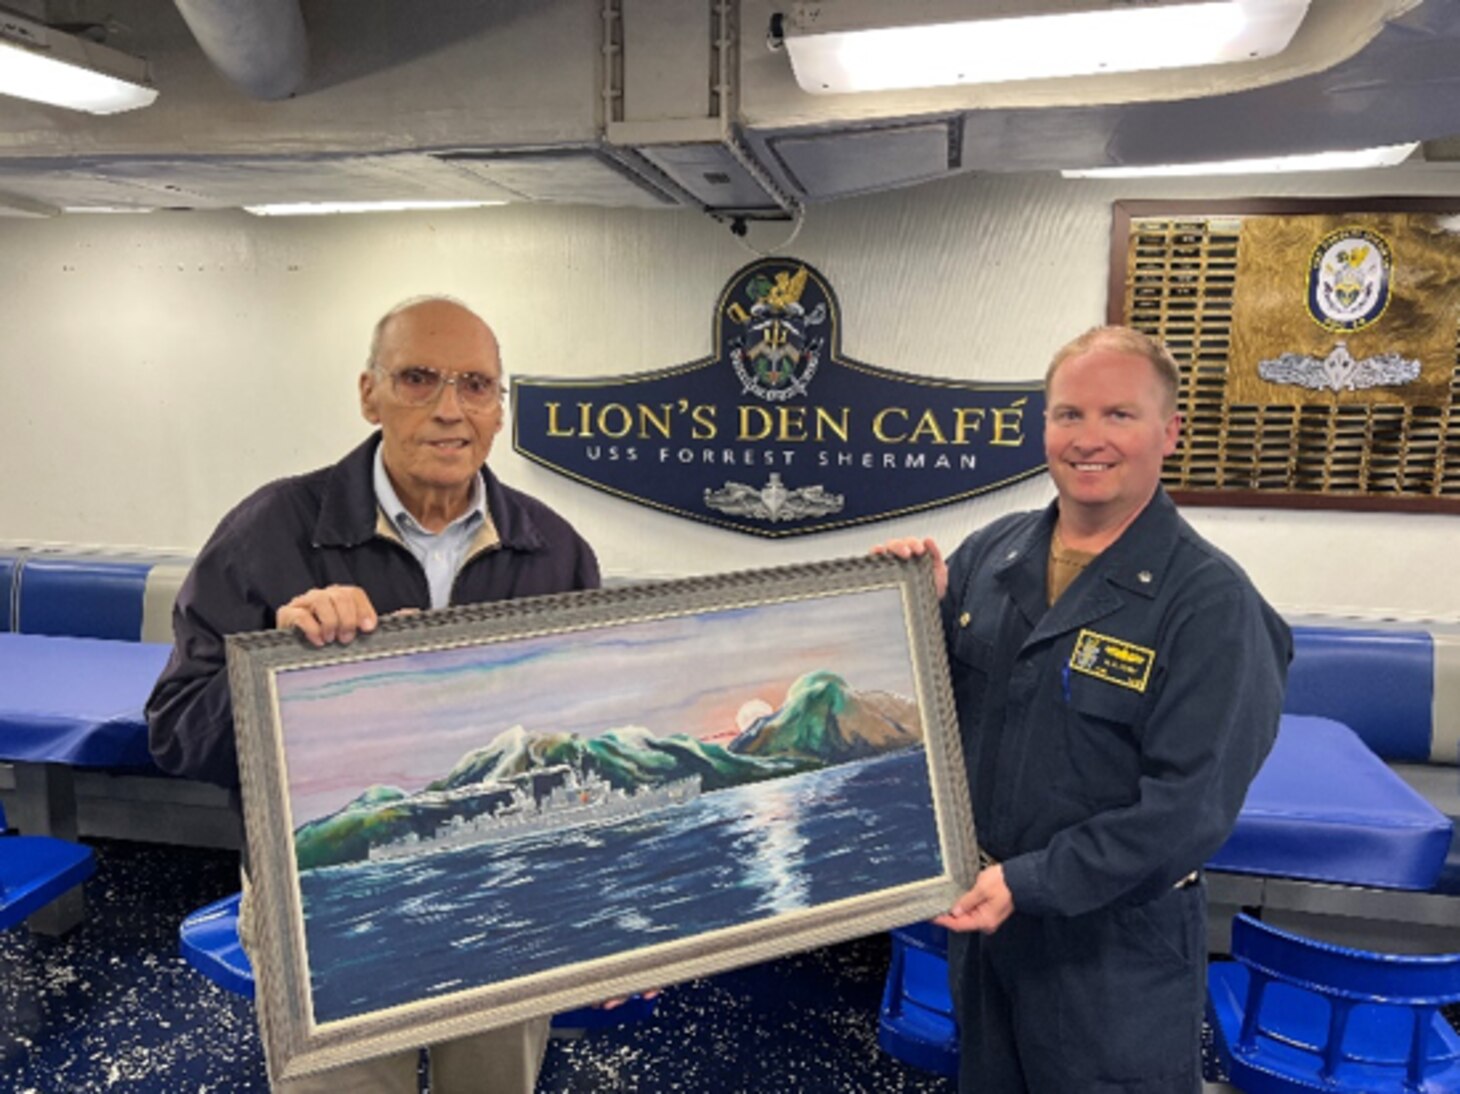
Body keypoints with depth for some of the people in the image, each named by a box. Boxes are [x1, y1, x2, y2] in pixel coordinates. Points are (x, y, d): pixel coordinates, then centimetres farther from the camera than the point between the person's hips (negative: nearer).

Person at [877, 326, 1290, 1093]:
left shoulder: (1209, 599, -18)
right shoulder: (989, 554, -3)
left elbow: (1190, 805, -21)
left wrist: (1031, 881, -23)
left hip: (1116, 943, -5)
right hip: (981, 912, 5)